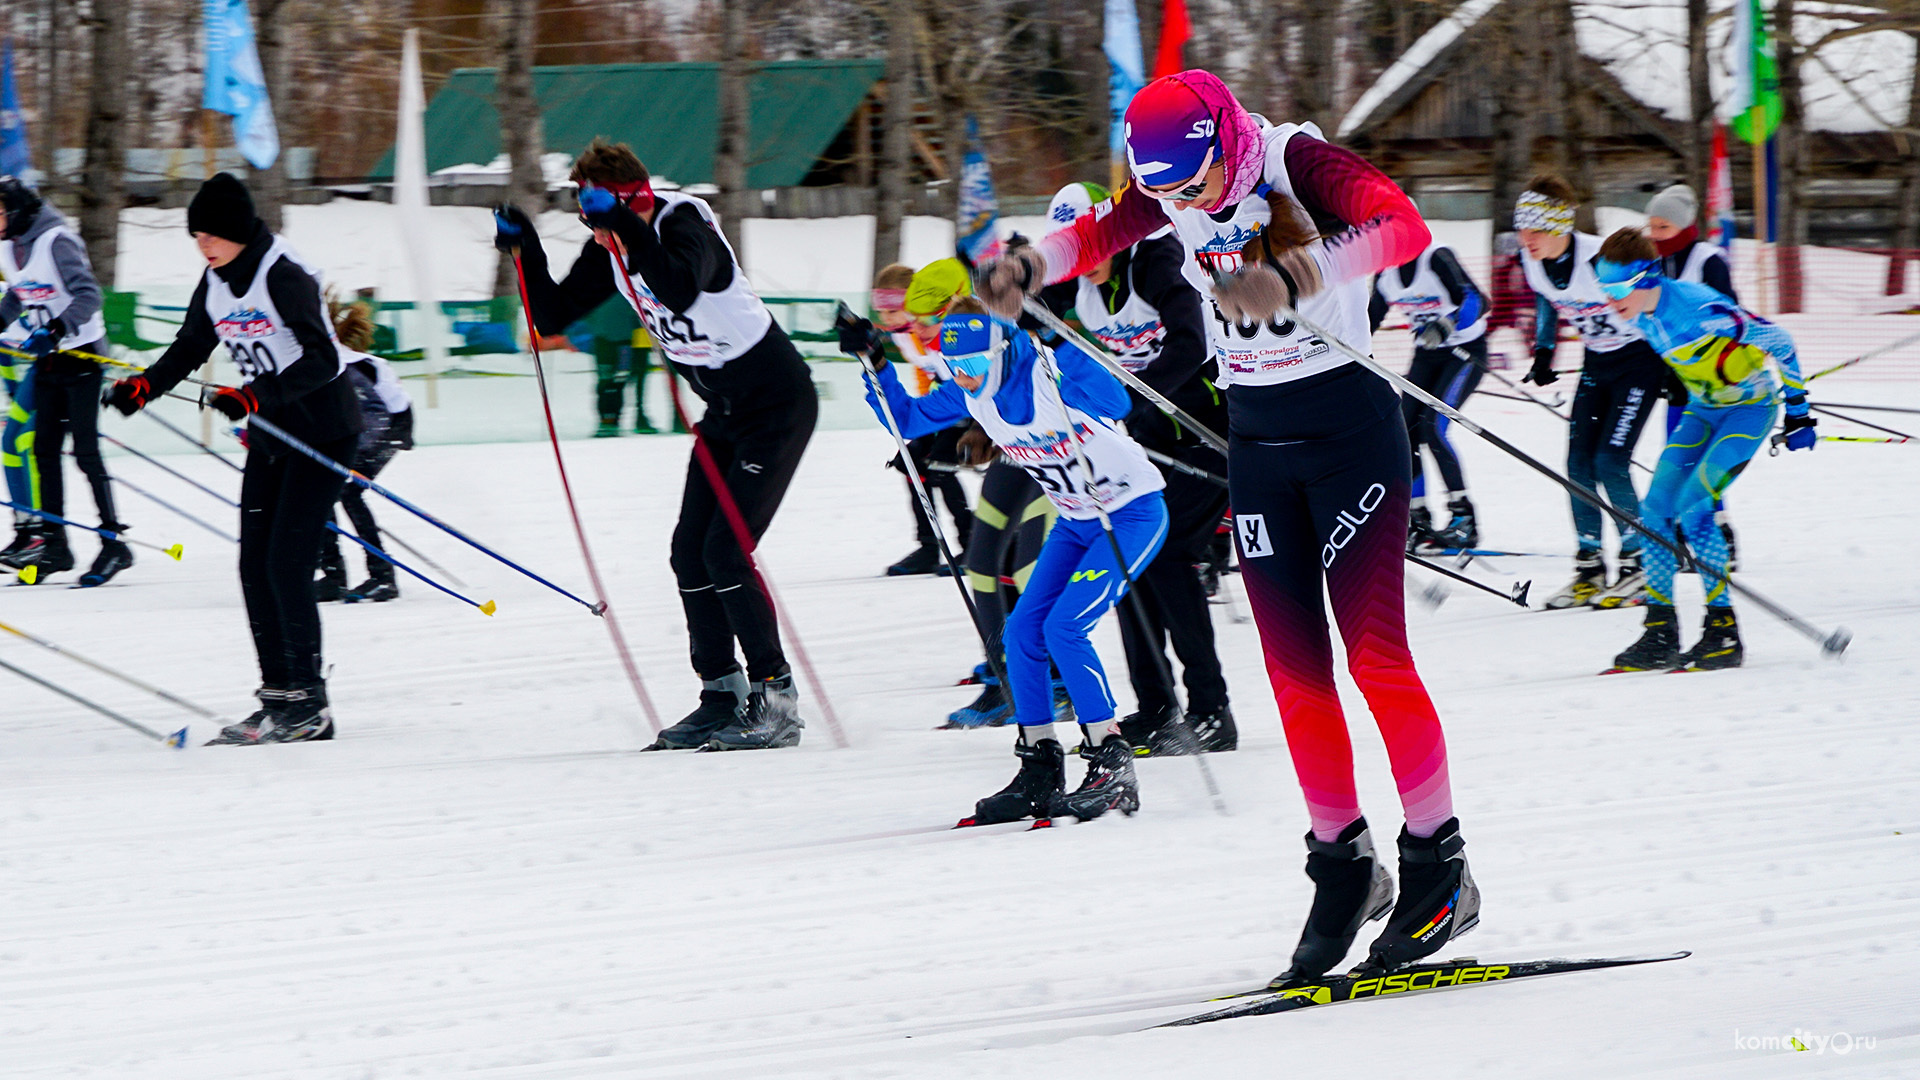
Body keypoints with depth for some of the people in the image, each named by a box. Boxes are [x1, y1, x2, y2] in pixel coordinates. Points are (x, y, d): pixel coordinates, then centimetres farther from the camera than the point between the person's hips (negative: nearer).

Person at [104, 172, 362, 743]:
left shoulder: (284, 276, -21)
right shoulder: (216, 283, 3)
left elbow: (322, 360, -28)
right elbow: (190, 348, 14)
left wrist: (255, 395, -38)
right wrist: (145, 386, -3)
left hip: (323, 430, -8)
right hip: (271, 435, 8)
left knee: (287, 564, -13)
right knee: (255, 566, 2)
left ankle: (310, 703, -8)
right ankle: (279, 696, 7)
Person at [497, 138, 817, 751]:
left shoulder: (683, 225, -24)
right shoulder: (611, 251, 0)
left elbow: (681, 288, -45)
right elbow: (554, 317, 4)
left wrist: (624, 224, -45)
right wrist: (524, 248, -9)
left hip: (780, 404, -9)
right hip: (725, 412, 9)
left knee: (725, 551, -14)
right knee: (690, 551, 3)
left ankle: (776, 701, -8)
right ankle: (722, 694, 12)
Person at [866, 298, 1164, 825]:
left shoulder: (1047, 370, -26)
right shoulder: (968, 395, -4)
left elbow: (1115, 401, -42)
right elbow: (908, 418, 9)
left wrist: (1053, 360, -51)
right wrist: (874, 366, -6)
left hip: (1132, 512, -8)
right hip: (1077, 520, 8)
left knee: (1064, 628, -18)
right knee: (1023, 631, -1)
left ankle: (1113, 766, -10)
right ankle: (1040, 775, 8)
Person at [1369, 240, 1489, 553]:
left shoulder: (1436, 258, -23)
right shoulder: (1386, 269, -1)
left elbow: (1476, 301, -31)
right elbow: (1372, 315, 14)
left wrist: (1447, 325, -47)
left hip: (1466, 350, -7)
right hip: (1427, 354, 8)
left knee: (1433, 426, -20)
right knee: (1405, 432, -3)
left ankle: (1463, 516, -12)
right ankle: (1418, 522, 6)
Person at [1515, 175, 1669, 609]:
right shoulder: (1531, 260, -9)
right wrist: (1544, 353, 11)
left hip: (1641, 358, -7)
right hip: (1597, 362, 7)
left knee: (1610, 463, -13)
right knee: (1578, 464, 2)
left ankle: (1639, 568, 0)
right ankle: (1589, 569, 11)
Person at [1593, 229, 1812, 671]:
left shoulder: (1699, 308, -31)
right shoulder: (1643, 315, -6)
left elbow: (1777, 342, -21)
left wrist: (1797, 411, -15)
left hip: (1751, 407, -8)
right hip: (1705, 408, 8)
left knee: (1693, 509, -20)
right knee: (1657, 508, -3)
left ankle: (1723, 632, -11)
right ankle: (1660, 634, 3)